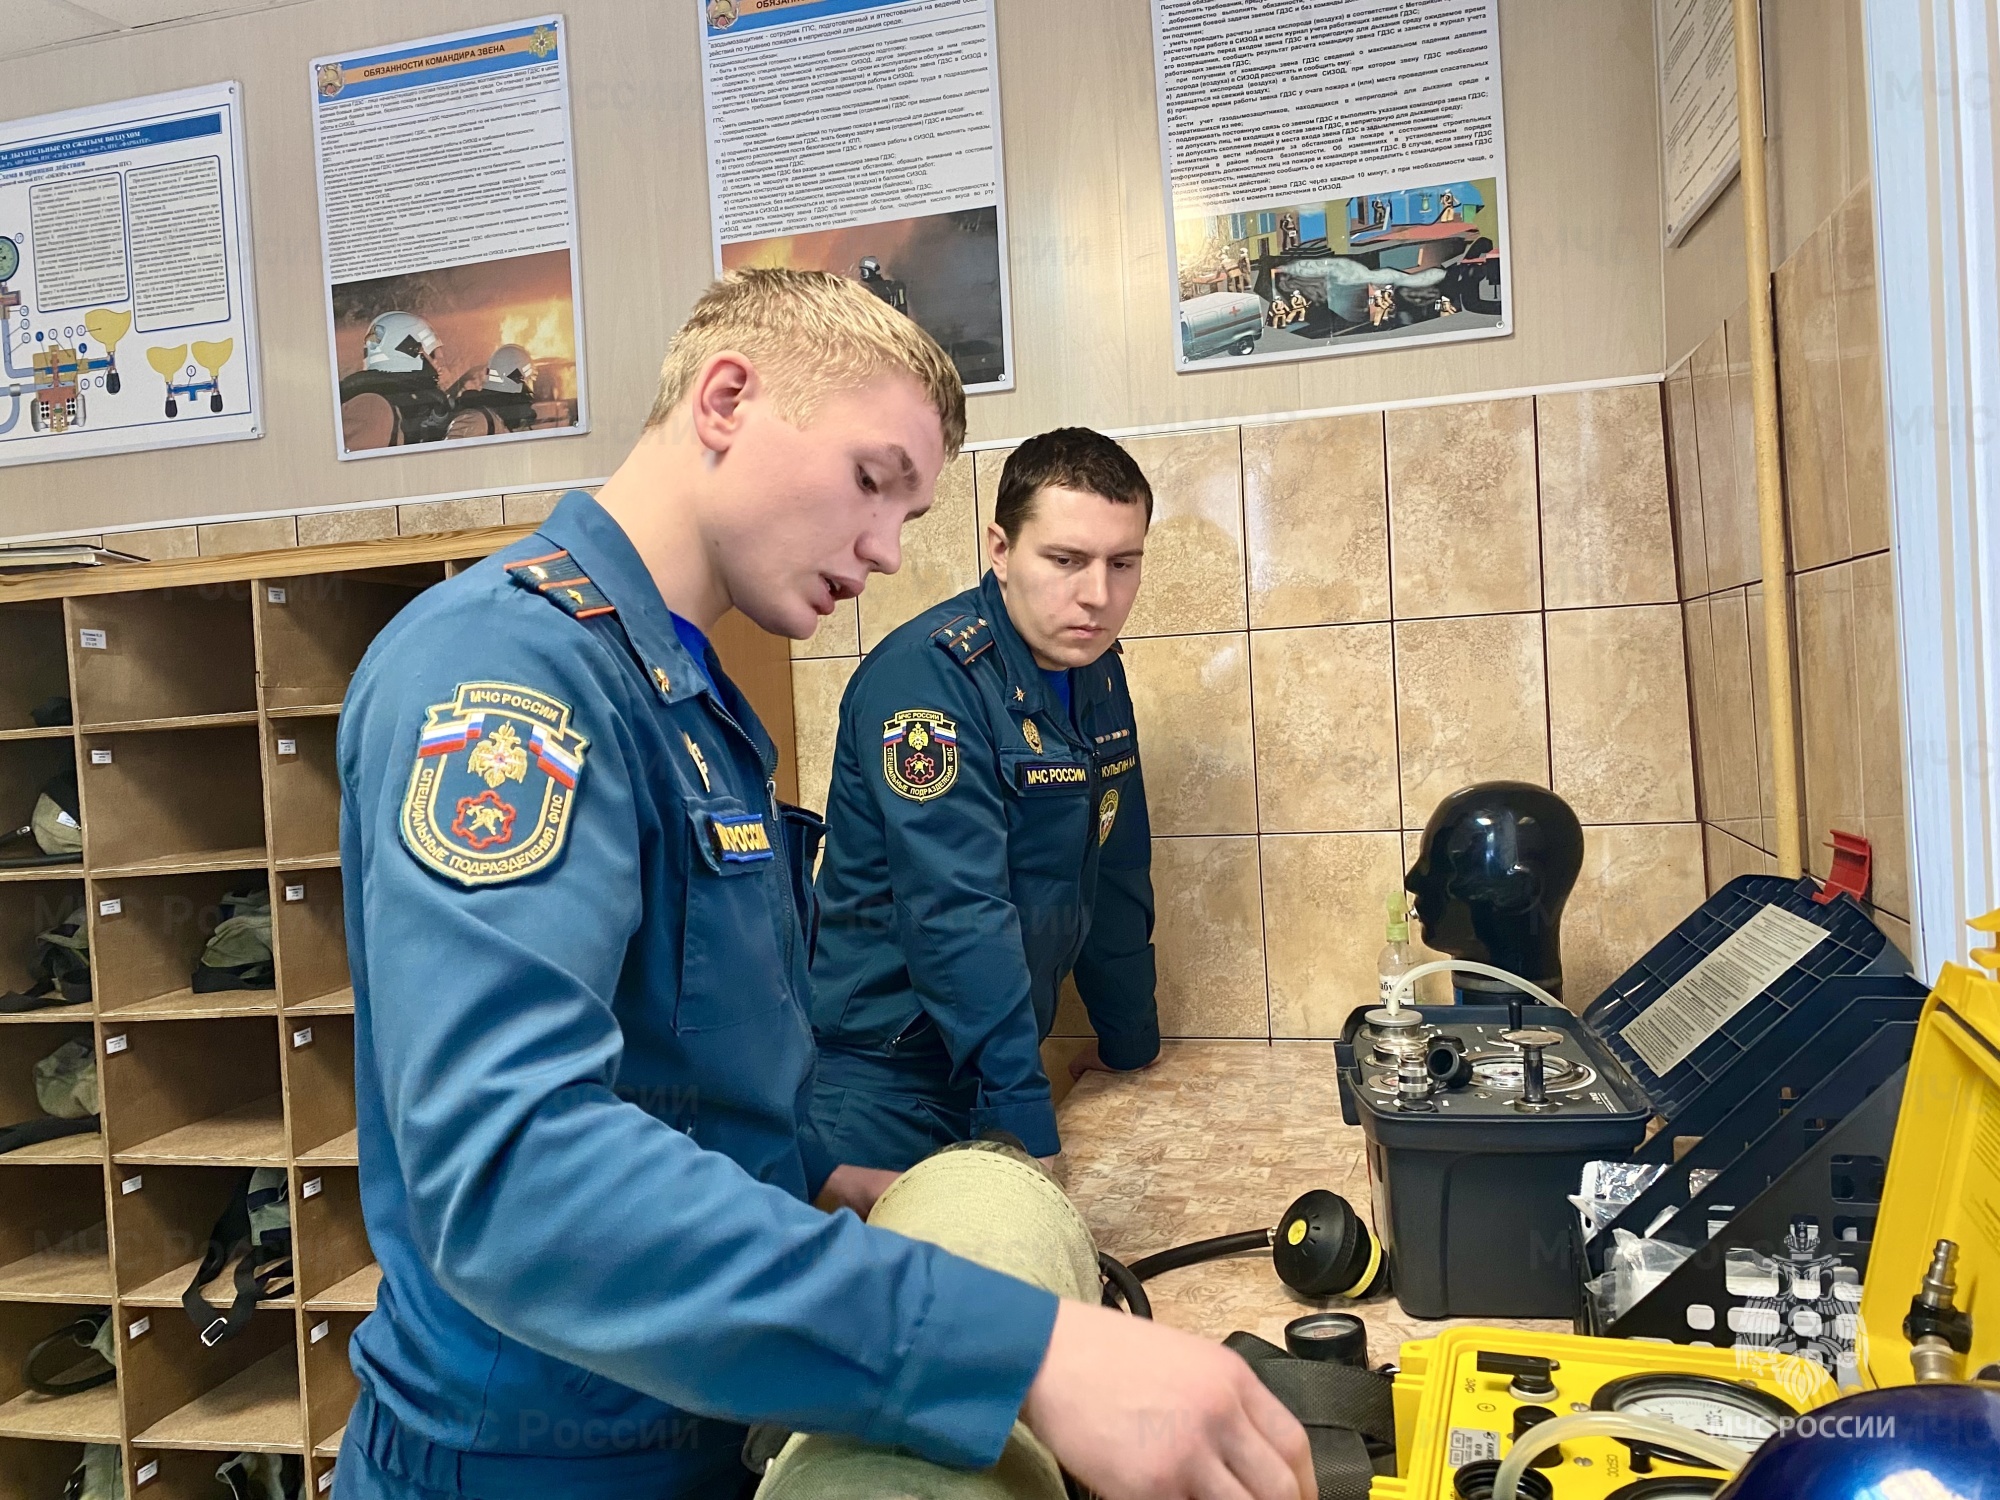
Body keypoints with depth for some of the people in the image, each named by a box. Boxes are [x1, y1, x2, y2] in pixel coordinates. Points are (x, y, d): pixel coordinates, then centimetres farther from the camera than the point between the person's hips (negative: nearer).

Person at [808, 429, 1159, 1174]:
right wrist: (1025, 1120, -26)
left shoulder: (1097, 674, 3)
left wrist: (1131, 1044, 15)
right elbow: (956, 913, -27)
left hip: (995, 1054, 8)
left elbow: (1117, 880, 11)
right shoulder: (927, 675, -23)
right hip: (880, 1077, -8)